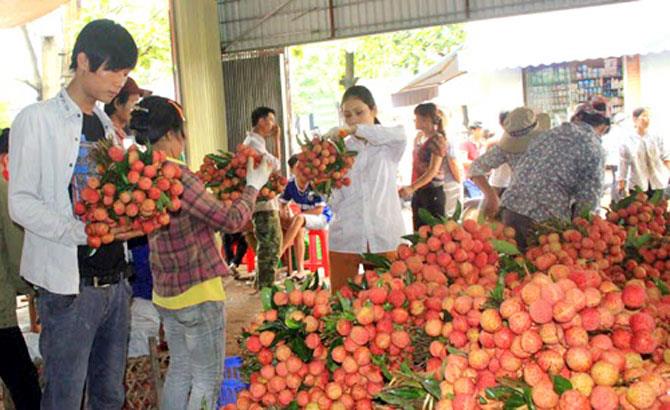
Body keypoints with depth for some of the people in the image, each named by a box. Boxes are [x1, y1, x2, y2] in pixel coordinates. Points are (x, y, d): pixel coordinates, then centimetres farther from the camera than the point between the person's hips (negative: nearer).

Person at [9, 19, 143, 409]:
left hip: (115, 279, 6)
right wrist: (82, 232, -23)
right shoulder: (37, 120, -5)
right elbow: (21, 203, -11)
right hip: (69, 284, -6)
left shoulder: (107, 126, 14)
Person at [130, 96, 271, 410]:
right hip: (197, 291, -8)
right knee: (208, 378, 5)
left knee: (180, 370, 19)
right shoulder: (176, 175, -22)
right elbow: (230, 220, -17)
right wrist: (253, 187, -2)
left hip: (166, 290, 8)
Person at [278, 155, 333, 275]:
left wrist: (298, 214, -24)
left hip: (322, 217, -5)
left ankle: (278, 253, -32)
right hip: (305, 217, 5)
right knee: (299, 231, -29)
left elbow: (319, 210, -21)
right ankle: (300, 271, -25)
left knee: (299, 218, -34)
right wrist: (283, 210, -20)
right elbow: (282, 203, 4)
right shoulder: (291, 184, -7)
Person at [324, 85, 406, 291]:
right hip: (345, 238, 1)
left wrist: (352, 129, -23)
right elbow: (335, 202, 4)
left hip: (383, 237, -1)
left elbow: (398, 135, -18)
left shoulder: (389, 147, 9)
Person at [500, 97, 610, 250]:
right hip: (546, 220, -6)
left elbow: (518, 170, 19)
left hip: (511, 210, 6)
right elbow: (588, 201, -6)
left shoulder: (550, 134, 16)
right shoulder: (594, 150, -1)